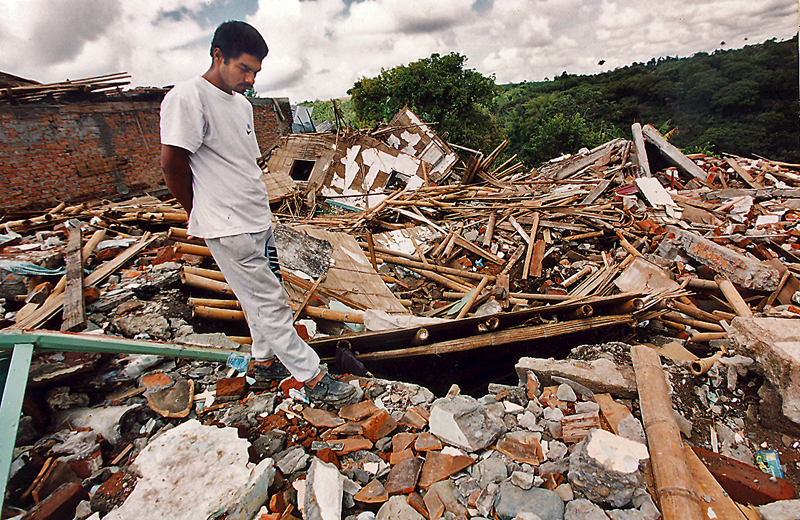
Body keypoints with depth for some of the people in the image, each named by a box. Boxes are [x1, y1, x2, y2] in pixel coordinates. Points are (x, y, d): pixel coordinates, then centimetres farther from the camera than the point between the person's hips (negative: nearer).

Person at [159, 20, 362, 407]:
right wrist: (201, 215, -1)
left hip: (257, 219, 9)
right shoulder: (187, 99, -12)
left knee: (264, 297, 17)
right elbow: (172, 163, -13)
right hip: (229, 229, -9)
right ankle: (314, 380, 6)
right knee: (269, 303, -3)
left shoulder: (242, 104, 15)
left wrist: (258, 210, 10)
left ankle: (265, 362, 36)